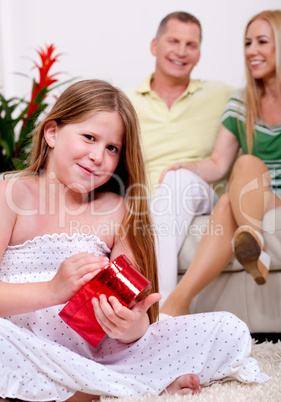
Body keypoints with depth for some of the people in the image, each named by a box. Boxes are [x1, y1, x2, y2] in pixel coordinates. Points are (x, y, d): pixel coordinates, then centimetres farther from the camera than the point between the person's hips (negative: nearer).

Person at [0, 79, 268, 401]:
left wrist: (133, 325, -20)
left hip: (99, 351, 4)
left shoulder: (117, 211, 11)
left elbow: (130, 306, 4)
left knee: (231, 331, -8)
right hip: (26, 351, -3)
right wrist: (53, 290, -24)